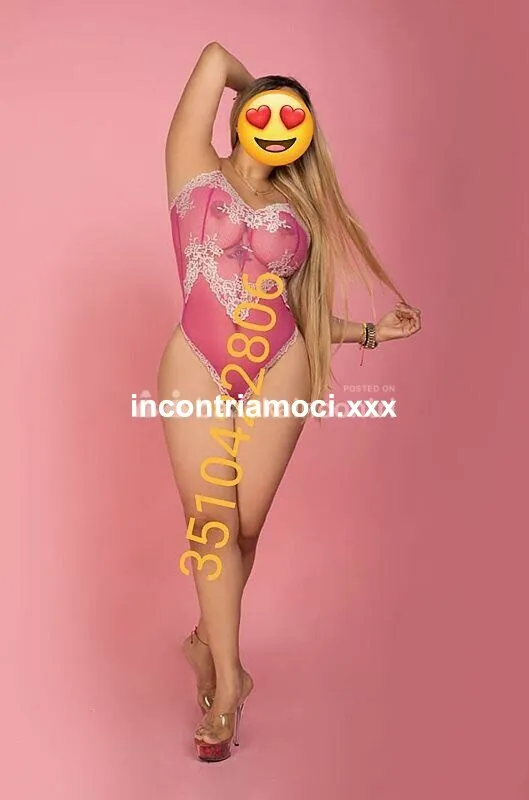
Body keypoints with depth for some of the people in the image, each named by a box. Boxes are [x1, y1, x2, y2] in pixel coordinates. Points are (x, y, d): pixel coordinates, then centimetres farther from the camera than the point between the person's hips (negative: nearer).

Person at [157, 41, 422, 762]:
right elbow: (214, 57, 5)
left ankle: (209, 640, 29)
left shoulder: (296, 207, 15)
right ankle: (228, 677, 11)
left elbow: (294, 311, 14)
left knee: (246, 524, 6)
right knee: (211, 523, -2)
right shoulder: (195, 169, 8)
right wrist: (249, 88, 23)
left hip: (277, 369, 3)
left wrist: (371, 332, 14)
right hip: (198, 369, -2)